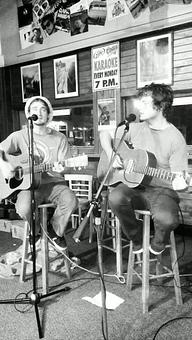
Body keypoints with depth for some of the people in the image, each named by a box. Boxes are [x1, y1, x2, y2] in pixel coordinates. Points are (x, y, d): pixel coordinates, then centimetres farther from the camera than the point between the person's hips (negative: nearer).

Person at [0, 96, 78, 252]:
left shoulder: (60, 138, 7)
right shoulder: (20, 136, 5)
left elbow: (64, 167, 3)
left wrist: (60, 169, -20)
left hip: (53, 183, 1)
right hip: (28, 184, -1)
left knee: (70, 201, -29)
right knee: (24, 208, -31)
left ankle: (56, 232, 4)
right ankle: (35, 231, 8)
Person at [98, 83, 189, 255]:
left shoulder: (175, 138, -8)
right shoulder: (135, 128, 4)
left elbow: (179, 178, -7)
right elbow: (105, 133, 16)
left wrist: (180, 184, -31)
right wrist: (111, 155, -2)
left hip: (161, 190, -3)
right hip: (134, 185, 3)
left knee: (167, 219, -34)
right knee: (115, 197, -31)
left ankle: (157, 244, 7)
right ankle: (137, 239, 0)